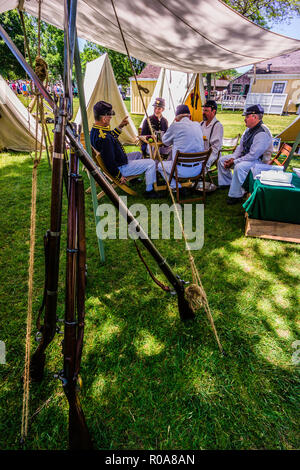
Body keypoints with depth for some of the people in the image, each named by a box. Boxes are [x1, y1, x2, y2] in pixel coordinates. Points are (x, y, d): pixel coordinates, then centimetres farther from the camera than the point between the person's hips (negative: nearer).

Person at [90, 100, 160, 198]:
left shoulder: (95, 130, 1)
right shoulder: (104, 138, -33)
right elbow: (109, 163, -31)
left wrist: (119, 127, 16)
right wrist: (119, 176, -18)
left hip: (117, 161, 11)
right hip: (120, 167, -10)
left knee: (138, 154, 31)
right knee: (151, 163, -6)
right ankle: (149, 191, 6)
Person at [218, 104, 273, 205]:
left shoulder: (262, 133, -24)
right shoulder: (249, 129, 6)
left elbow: (253, 155, -29)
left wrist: (235, 162, -24)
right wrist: (232, 158, -2)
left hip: (258, 160, -10)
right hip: (244, 157, 10)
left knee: (239, 167, -40)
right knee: (222, 160, 7)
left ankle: (236, 195, -28)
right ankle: (228, 183, 20)